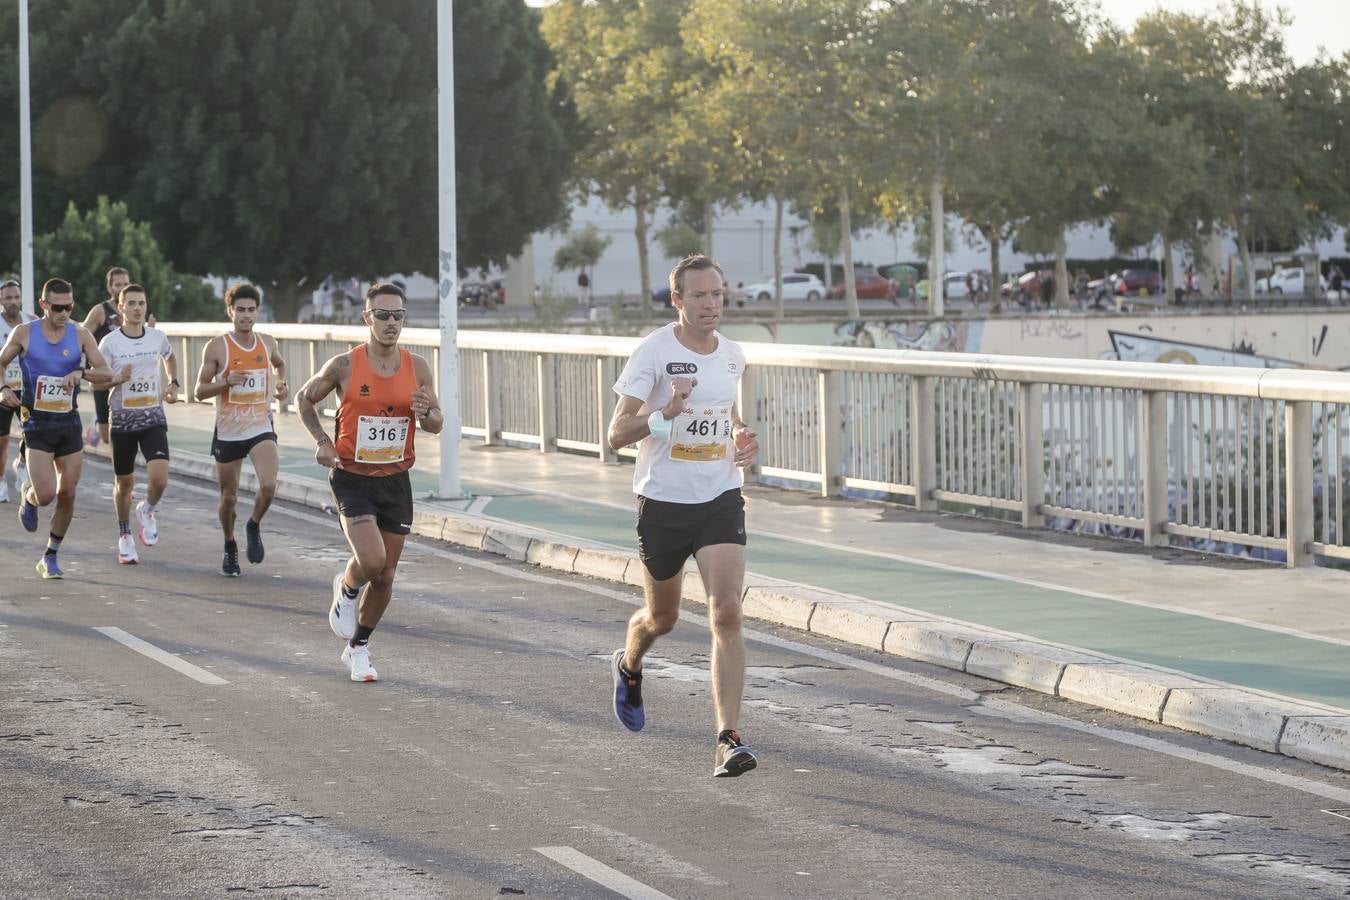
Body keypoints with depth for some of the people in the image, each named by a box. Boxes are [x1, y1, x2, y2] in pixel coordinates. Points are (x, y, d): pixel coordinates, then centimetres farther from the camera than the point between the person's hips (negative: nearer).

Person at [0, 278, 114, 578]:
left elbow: (106, 371, -5)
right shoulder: (24, 334, -4)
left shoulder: (81, 335, 0)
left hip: (69, 423, 3)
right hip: (37, 425, -3)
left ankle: (50, 557, 20)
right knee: (45, 494, -14)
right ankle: (27, 494, 24)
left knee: (67, 494, 3)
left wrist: (81, 372, -25)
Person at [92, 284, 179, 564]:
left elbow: (169, 358, 24)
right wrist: (116, 379, -22)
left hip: (153, 417, 1)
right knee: (125, 481, 10)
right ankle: (124, 537, 30)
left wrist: (173, 383, 10)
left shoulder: (157, 337, 1)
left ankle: (147, 511, 15)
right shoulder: (110, 342, -7)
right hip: (122, 418, -1)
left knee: (159, 478, -18)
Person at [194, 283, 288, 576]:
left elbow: (280, 363, 28)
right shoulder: (217, 347, -7)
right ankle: (230, 549, 32)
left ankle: (254, 526, 9)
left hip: (261, 428, 1)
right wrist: (227, 381, -22)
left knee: (268, 485, -21)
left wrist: (281, 383, 9)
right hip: (228, 432, -1)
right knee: (229, 497, 8)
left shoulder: (266, 343, 4)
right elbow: (200, 391, -6)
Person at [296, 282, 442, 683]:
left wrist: (424, 414, -18)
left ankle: (357, 648, 28)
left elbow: (438, 425, 5)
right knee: (372, 560, -22)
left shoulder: (417, 368, -1)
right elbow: (305, 399, 7)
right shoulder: (345, 365, -9)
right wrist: (322, 441, -6)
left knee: (385, 575, 8)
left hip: (396, 481, 3)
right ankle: (346, 589, 14)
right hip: (352, 479, -3)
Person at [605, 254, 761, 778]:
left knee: (727, 616, -14)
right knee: (661, 618, 15)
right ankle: (629, 667, 52)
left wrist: (741, 439, 6)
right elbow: (616, 434, -15)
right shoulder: (654, 352, -11)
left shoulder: (732, 357, 5)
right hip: (664, 503, -3)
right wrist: (666, 414, -33)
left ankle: (728, 741, -16)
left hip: (721, 500, 3)